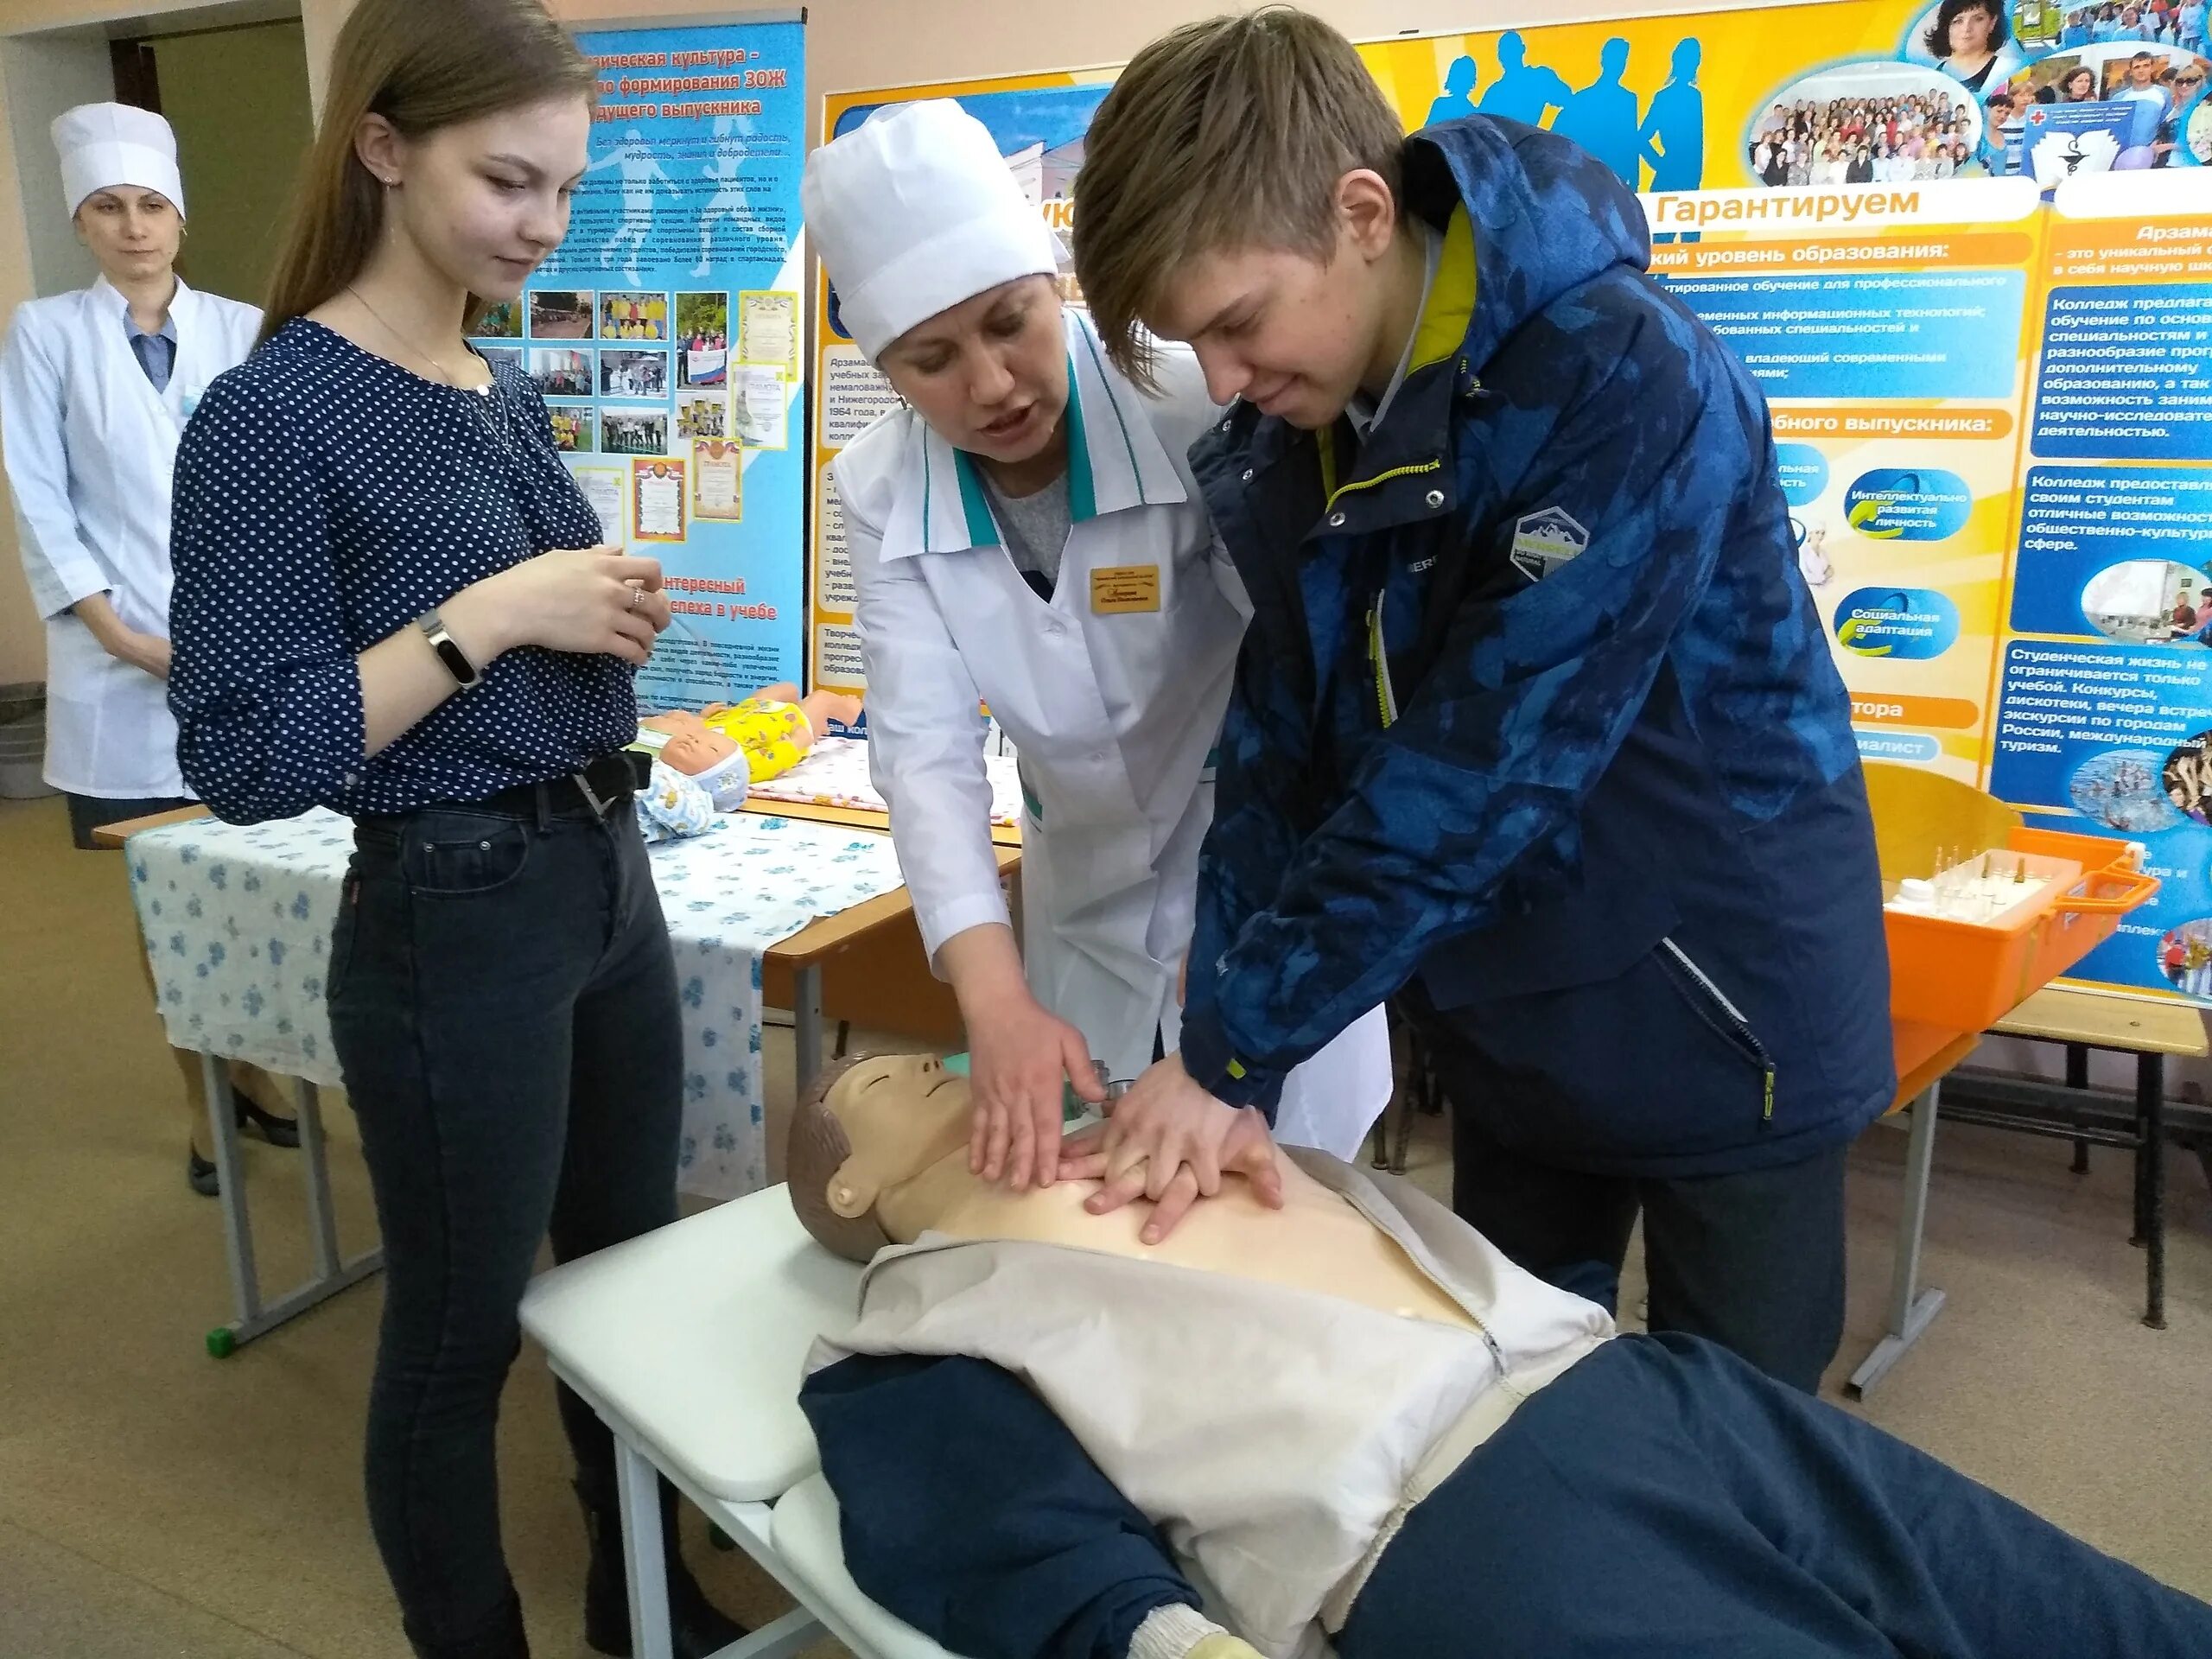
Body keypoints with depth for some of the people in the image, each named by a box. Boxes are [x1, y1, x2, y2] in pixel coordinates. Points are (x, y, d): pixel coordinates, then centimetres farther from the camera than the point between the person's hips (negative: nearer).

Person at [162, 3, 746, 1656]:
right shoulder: (272, 415, -15)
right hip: (456, 922, -8)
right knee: (459, 1330, 11)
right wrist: (486, 616, -22)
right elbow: (245, 760, -18)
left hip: (612, 877, 8)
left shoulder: (509, 391, 7)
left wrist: (606, 617, 0)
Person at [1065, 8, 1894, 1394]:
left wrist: (1234, 1043, -24)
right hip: (1509, 1017, 6)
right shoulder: (1284, 435, -6)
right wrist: (1227, 1055, -13)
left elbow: (1481, 769, -29)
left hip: (1720, 1009, -5)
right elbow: (1277, 753, -5)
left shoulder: (1626, 384, -27)